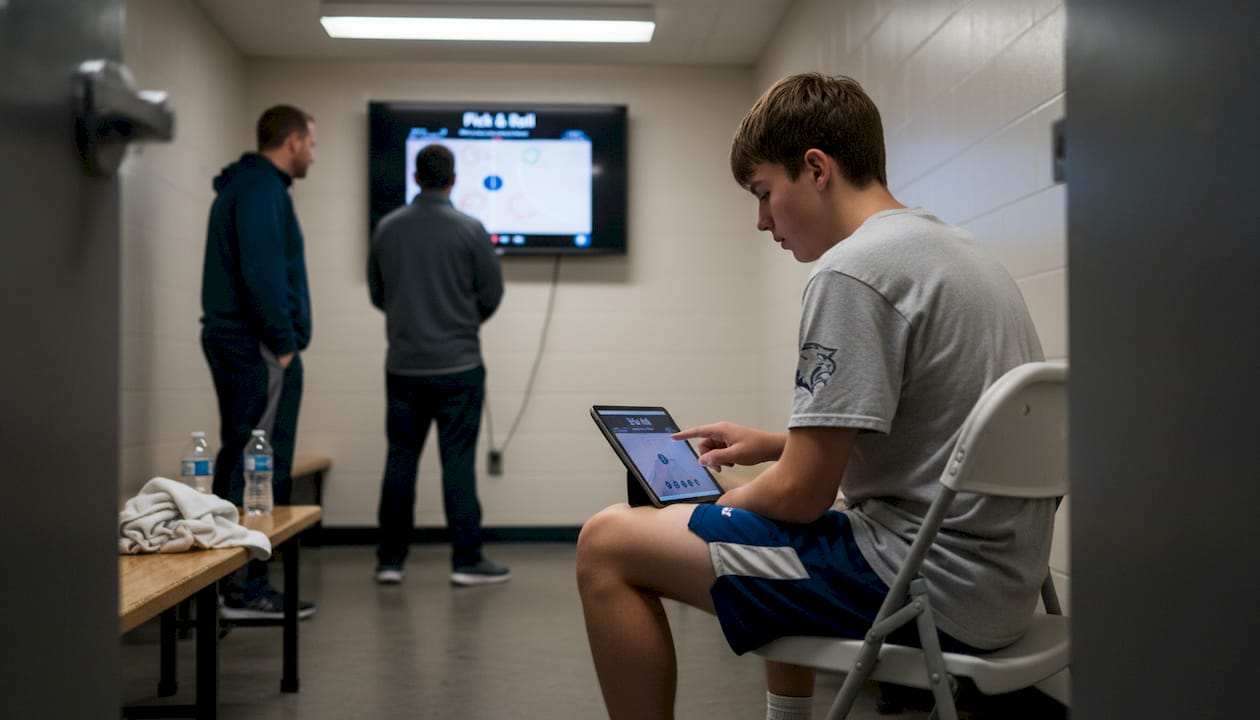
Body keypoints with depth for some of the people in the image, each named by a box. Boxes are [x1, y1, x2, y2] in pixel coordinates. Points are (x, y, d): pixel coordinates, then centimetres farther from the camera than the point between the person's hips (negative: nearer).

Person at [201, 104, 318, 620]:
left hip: (234, 344, 11)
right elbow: (263, 272, -22)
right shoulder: (262, 189, -11)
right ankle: (247, 589, -4)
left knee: (240, 462, 14)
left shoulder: (247, 185, 21)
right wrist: (284, 341, -17)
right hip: (260, 349, -11)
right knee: (262, 471, -7)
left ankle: (226, 582, 20)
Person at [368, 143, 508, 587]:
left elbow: (377, 293, 10)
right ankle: (466, 562, 6)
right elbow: (492, 293, -3)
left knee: (400, 461, 10)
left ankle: (390, 561, 14)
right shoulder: (468, 229, -8)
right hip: (457, 364, -3)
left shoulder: (387, 228, 2)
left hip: (403, 365, 3)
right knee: (458, 463, 1)